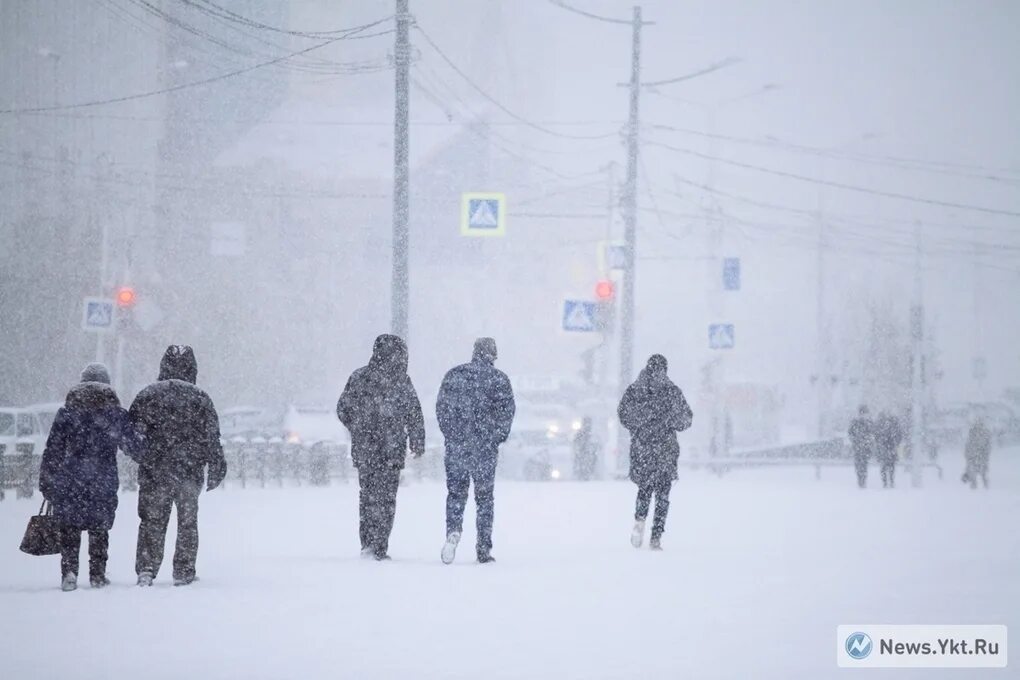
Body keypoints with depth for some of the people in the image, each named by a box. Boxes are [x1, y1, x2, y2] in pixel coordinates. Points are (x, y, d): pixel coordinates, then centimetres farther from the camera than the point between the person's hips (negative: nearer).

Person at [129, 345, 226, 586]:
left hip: (154, 472, 0)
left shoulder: (147, 395, -1)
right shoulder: (199, 398, -3)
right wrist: (217, 469, 4)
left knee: (152, 521, 7)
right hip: (191, 472, 0)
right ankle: (184, 572, 12)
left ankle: (146, 570, -3)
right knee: (187, 522, 11)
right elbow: (212, 438, -2)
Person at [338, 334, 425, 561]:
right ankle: (380, 548, -1)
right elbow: (415, 415, -5)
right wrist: (418, 444, 4)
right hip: (392, 449, -3)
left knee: (368, 494, 15)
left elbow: (342, 410, 8)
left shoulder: (358, 377, 2)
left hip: (363, 449, 3)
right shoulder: (400, 381, -7)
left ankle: (367, 544, 12)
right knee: (386, 497, 3)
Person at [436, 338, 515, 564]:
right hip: (485, 448, -1)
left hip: (456, 444, 1)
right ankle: (484, 549, 8)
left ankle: (453, 531, -15)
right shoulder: (499, 379, -3)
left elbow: (441, 407, 6)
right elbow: (507, 410, -6)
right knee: (485, 497, 8)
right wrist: (499, 436, 8)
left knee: (456, 492, 11)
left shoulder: (454, 375, 5)